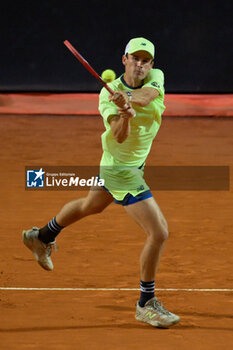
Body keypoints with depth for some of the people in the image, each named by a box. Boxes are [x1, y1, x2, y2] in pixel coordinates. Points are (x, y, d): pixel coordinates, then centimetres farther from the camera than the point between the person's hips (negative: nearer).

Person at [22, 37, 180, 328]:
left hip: (134, 164, 8)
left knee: (91, 206, 33)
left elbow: (146, 95, -33)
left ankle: (42, 237, 57)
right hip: (121, 170, -8)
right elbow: (120, 136, -34)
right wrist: (125, 115, -54)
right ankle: (146, 304, 0)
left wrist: (129, 99, -52)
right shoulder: (108, 93, -22)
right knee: (159, 233, -14)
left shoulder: (155, 78, -9)